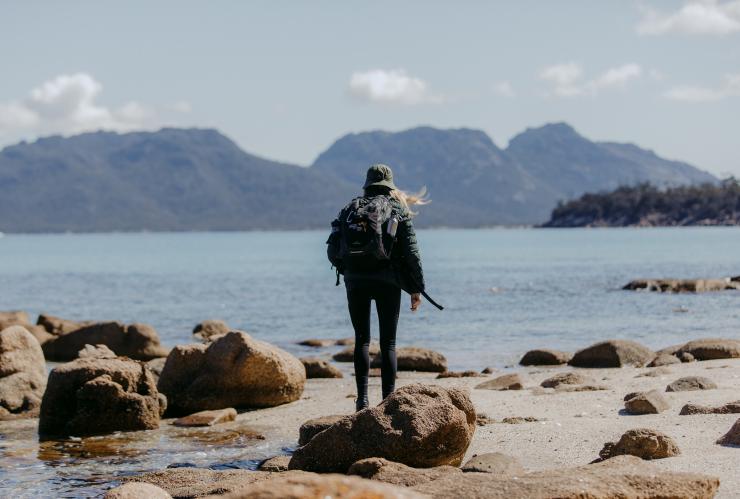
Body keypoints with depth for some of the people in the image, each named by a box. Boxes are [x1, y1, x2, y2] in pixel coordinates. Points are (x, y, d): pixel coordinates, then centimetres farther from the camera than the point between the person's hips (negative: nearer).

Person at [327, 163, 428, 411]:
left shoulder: (350, 209, 9)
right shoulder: (398, 210, 3)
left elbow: (333, 251, 5)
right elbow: (411, 252, -3)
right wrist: (417, 288, 2)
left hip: (355, 281, 2)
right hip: (387, 282, -2)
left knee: (361, 339, 10)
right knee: (388, 342, 4)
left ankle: (362, 397, -4)